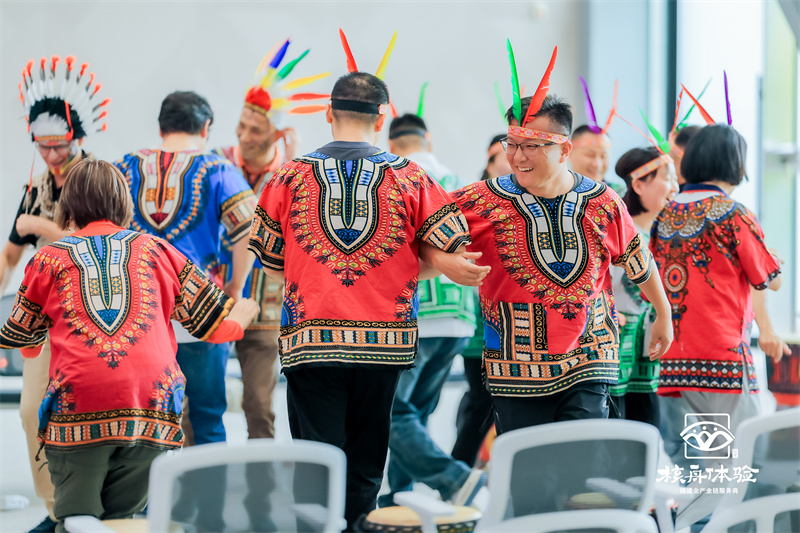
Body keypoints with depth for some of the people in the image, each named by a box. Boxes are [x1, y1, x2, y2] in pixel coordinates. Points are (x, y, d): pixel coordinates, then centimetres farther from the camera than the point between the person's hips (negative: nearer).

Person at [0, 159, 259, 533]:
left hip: (76, 408, -1)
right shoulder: (156, 250, 18)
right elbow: (217, 323, 19)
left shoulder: (49, 257, 15)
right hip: (151, 408, 1)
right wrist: (250, 308, 41)